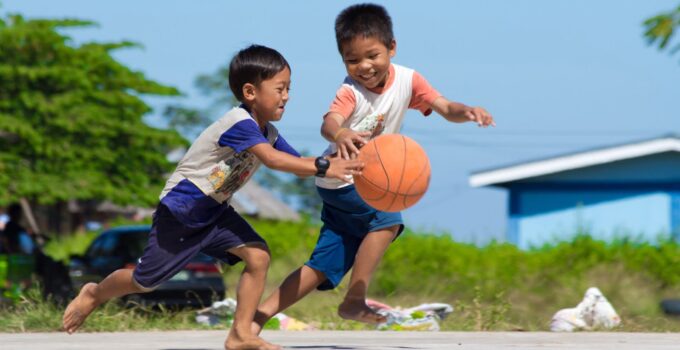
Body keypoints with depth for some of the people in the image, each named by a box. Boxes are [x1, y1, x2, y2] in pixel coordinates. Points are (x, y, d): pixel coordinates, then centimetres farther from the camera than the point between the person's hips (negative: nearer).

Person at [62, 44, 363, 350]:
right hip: (178, 213, -8)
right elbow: (272, 159, -42)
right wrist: (323, 167, -45)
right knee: (145, 281, 6)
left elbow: (298, 164, -5)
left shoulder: (268, 133, 0)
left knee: (258, 256, -13)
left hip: (214, 212, 8)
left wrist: (340, 164, -20)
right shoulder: (239, 124, -29)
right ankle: (93, 294, 37)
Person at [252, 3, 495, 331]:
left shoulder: (407, 80, -8)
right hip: (339, 180, -6)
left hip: (366, 181, 6)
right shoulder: (350, 92, -23)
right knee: (387, 219, -28)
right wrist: (339, 134, -67)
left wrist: (466, 111, -37)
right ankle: (354, 301, -20)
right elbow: (329, 122, -42)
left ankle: (259, 315, 10)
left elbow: (445, 108, -13)